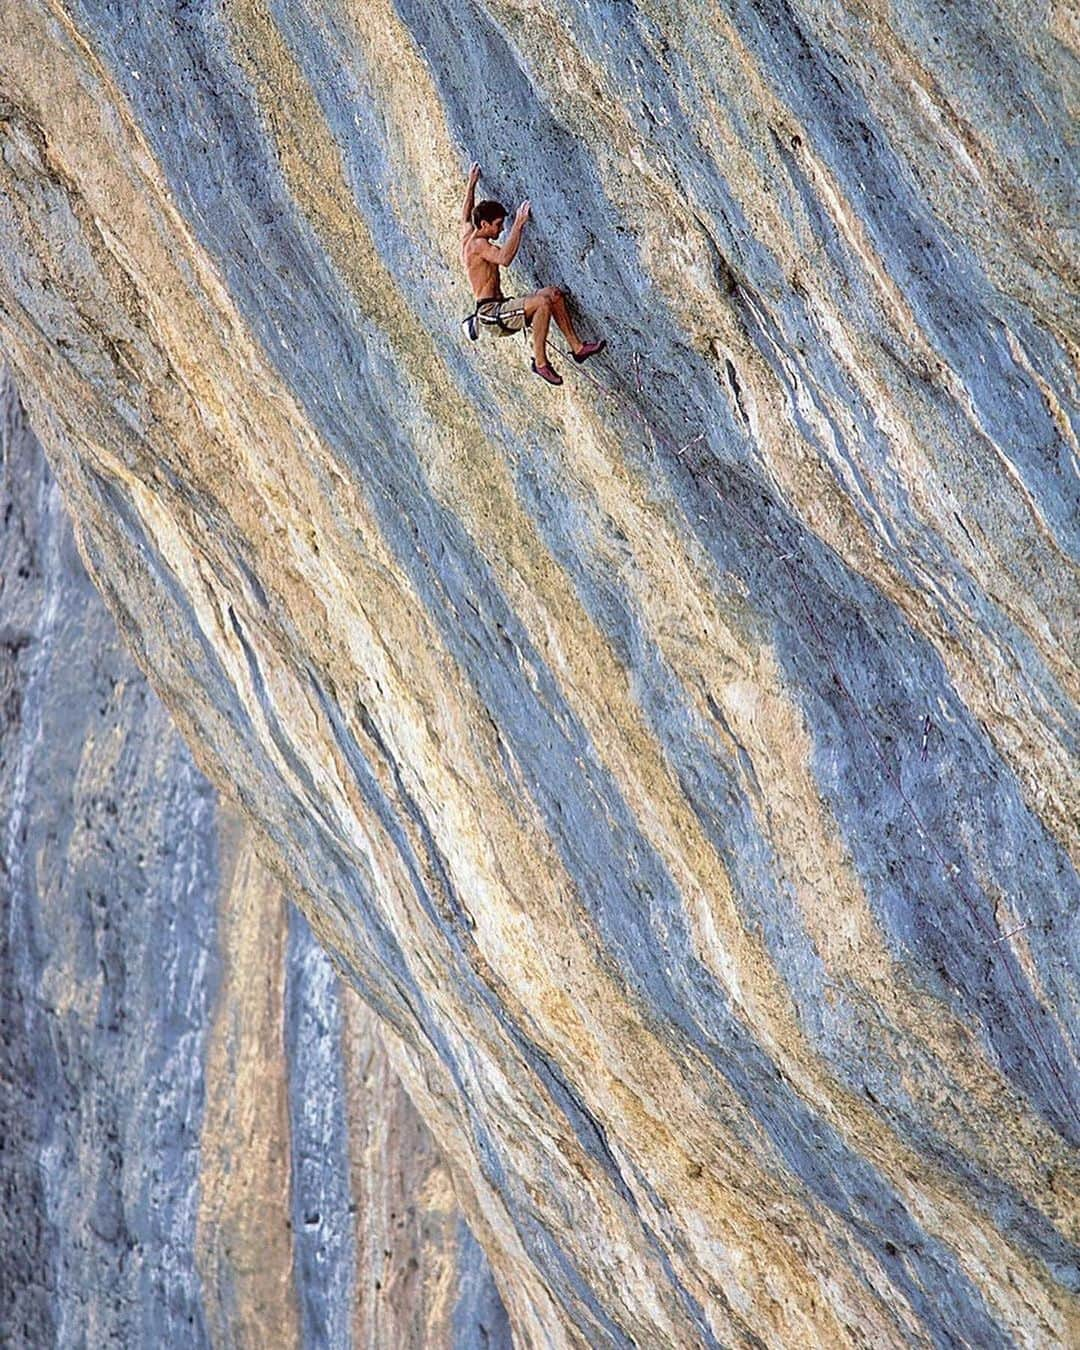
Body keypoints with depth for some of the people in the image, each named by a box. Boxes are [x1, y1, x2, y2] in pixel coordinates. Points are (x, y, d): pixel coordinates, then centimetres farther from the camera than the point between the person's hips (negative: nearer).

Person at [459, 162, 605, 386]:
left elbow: (466, 216, 39)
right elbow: (504, 258, -34)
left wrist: (472, 184, 45)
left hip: (499, 308, 11)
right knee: (543, 302, -31)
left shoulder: (468, 238, 16)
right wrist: (518, 225, -30)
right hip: (490, 313, -11)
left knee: (553, 293, 4)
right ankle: (540, 361, -22)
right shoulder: (478, 244, -13)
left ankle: (576, 347, 1)